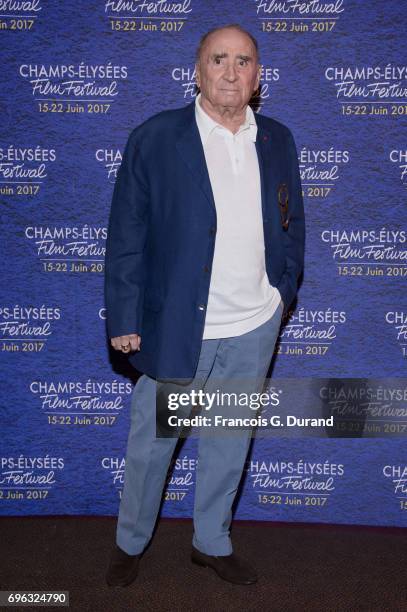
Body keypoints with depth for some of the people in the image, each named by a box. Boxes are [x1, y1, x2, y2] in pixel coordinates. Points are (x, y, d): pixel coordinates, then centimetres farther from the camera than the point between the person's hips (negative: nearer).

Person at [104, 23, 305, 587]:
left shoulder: (277, 141, 5)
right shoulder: (154, 138, -8)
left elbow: (292, 224, 13)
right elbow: (126, 235, -8)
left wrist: (283, 290, 8)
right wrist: (124, 320, -9)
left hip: (254, 331, 4)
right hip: (176, 327, -3)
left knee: (228, 444, 18)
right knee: (150, 444, 13)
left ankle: (213, 543, 40)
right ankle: (131, 543, 38)